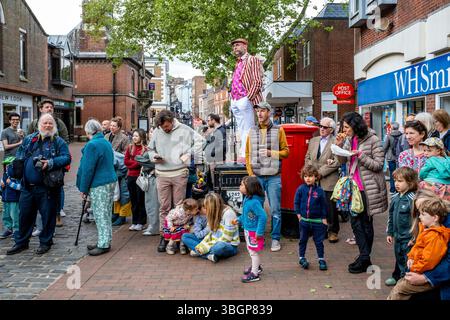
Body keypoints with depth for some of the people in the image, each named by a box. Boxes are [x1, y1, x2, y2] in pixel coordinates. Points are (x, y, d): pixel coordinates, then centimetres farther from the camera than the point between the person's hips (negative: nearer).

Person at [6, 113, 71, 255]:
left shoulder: (59, 142, -1)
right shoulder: (28, 140, 12)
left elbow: (66, 158, -12)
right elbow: (19, 157, 18)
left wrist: (51, 163, -26)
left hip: (48, 187, -4)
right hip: (28, 186, 4)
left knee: (48, 215, 5)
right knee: (25, 214, 12)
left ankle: (45, 242, 21)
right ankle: (21, 242, 27)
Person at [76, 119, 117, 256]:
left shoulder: (92, 145, -15)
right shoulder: (106, 143, 12)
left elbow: (88, 169, -16)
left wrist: (83, 189, -8)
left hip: (98, 185, -9)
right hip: (110, 181, 9)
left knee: (100, 215, -2)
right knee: (105, 214, 15)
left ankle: (103, 244, 2)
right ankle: (104, 241, 24)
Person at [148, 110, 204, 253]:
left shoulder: (184, 130, -1)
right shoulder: (157, 132, 7)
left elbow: (199, 141, 3)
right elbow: (150, 149, 19)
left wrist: (189, 154, -5)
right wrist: (154, 157, -2)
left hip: (179, 174, -2)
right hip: (162, 175, 2)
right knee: (164, 207, 4)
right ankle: (164, 235, 12)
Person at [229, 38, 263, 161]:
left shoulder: (253, 60, -1)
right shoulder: (238, 63, 23)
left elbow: (257, 82, -10)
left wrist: (247, 98, -17)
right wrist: (232, 100, 14)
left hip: (245, 101, -8)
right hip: (236, 101, 8)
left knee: (247, 130, -8)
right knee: (241, 130, 9)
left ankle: (245, 155, -8)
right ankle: (243, 153, 11)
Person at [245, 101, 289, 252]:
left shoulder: (278, 130, 3)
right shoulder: (252, 131, 8)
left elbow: (286, 152, 3)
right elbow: (247, 154, 7)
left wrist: (271, 153, -13)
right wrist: (251, 173, -2)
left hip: (273, 176, -2)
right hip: (256, 176, 2)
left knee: (275, 210, 2)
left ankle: (275, 238, 14)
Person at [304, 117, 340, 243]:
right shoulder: (313, 141, 15)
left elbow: (337, 162, -12)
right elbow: (307, 158, 17)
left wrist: (321, 172, -13)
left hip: (329, 181, -5)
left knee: (331, 208, 2)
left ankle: (333, 231, 16)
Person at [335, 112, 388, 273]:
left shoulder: (373, 140, -10)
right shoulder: (350, 140, 9)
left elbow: (378, 165, -11)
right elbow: (343, 160, 12)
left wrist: (360, 155, -20)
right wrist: (339, 145, -2)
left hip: (368, 188, -6)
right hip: (354, 187, 6)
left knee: (366, 222, 4)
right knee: (355, 221, 4)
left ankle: (364, 258, 13)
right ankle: (364, 257, 11)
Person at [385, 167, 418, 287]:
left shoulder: (412, 199, -19)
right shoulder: (395, 198, 4)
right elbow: (391, 216, 13)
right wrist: (390, 233, 15)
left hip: (408, 238, -7)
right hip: (397, 236, 7)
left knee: (407, 260, 2)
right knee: (398, 257, 22)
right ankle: (397, 276, 38)